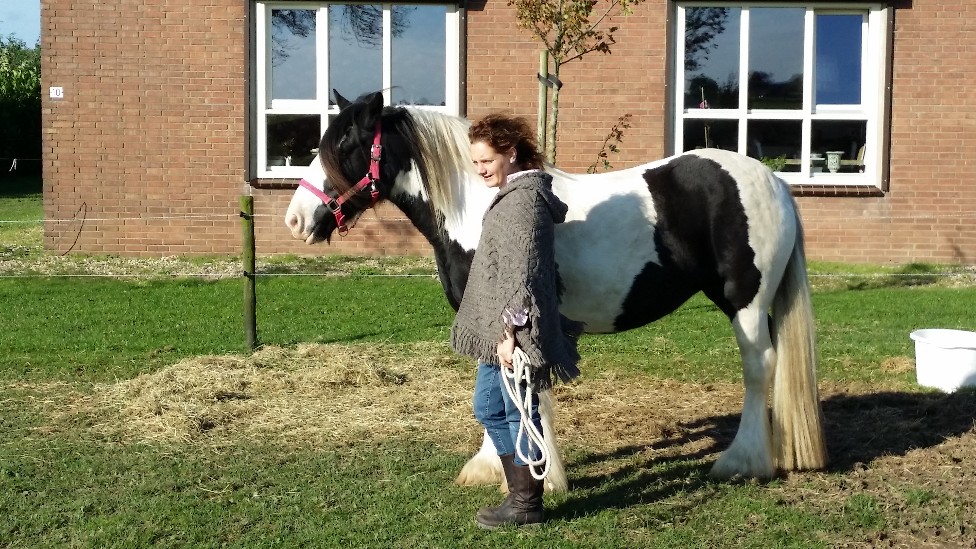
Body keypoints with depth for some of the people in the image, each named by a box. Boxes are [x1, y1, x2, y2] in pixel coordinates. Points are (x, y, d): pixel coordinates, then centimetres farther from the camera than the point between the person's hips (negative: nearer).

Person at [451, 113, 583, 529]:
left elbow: (522, 272, -23)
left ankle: (527, 505, 13)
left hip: (512, 332, -11)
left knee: (519, 413, 0)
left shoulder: (522, 199, -18)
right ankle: (520, 491, 29)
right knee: (489, 408, 18)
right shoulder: (512, 194, 15)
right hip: (497, 329, 11)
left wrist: (511, 331, -25)